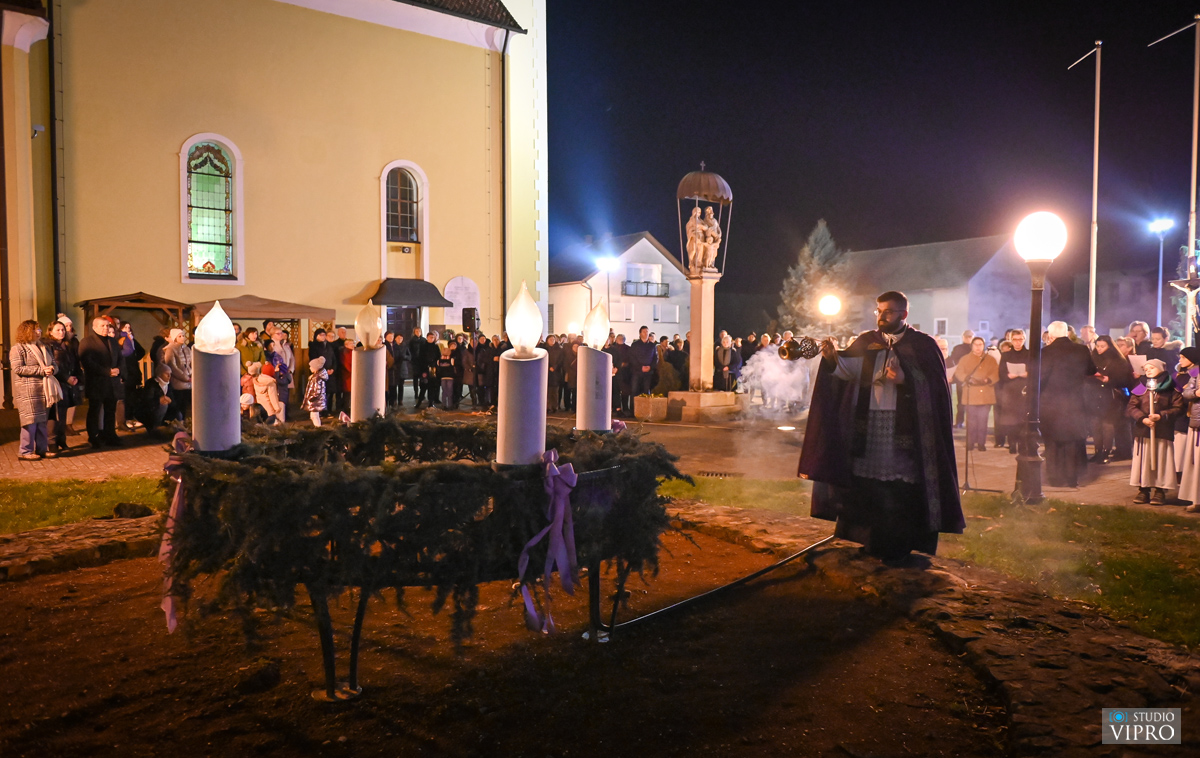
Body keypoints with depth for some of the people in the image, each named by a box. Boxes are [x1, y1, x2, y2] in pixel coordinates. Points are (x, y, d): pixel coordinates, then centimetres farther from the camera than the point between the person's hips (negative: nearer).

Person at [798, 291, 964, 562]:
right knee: (866, 487, 6)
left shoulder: (922, 344, 2)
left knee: (901, 489, -4)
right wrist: (833, 358, -24)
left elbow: (934, 386, -4)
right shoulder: (867, 341, 12)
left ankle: (899, 547, 9)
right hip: (868, 426, 4)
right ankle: (873, 542, 21)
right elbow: (850, 369, -3)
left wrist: (905, 379, -21)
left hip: (905, 430, -4)